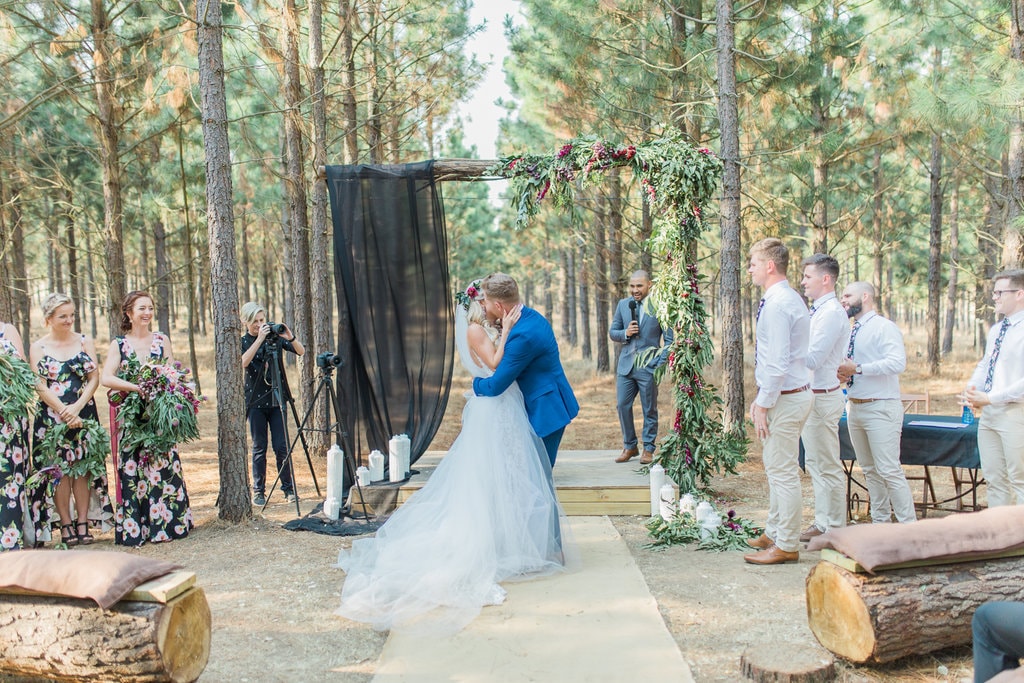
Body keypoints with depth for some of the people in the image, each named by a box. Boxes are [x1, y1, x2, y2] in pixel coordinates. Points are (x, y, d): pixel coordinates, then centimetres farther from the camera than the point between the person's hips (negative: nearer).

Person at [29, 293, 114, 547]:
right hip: (52, 416, -1)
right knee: (58, 469, -1)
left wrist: (76, 408, -13)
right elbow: (40, 386, -5)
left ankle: (83, 525, 7)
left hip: (84, 415, 1)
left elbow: (94, 379, 0)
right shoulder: (38, 347, 1)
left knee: (83, 468, 2)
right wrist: (64, 413, -14)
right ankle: (66, 526, 6)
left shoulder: (85, 342, 6)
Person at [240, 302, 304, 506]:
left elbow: (301, 352, -2)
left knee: (282, 446, -1)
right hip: (255, 400, -1)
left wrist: (290, 338, -21)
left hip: (277, 398, 1)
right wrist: (259, 340, -25)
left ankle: (289, 488, 8)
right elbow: (243, 362, -19)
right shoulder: (242, 342, 1)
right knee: (259, 448, 3)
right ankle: (258, 491, 12)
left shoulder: (275, 337, 4)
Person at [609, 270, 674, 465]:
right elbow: (612, 332, 13)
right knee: (622, 405, 3)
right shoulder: (623, 305, 9)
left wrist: (661, 364, -10)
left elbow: (669, 339, -2)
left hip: (649, 367, -4)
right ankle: (629, 446, 18)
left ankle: (648, 449, 16)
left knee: (649, 409, 4)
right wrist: (625, 333, -8)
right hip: (626, 365, 4)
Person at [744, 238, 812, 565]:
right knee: (775, 469, 20)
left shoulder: (777, 304, -19)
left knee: (783, 472, -2)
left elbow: (777, 363, -24)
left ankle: (786, 546, 7)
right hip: (786, 394, 11)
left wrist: (763, 404, -19)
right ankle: (773, 533, 32)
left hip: (785, 399, -11)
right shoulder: (789, 298, 14)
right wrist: (761, 397, 20)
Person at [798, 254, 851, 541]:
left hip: (823, 397, -10)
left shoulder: (831, 313, -17)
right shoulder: (818, 311, 14)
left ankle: (835, 529, 6)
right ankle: (822, 522, 27)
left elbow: (812, 359, -22)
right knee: (815, 463, 17)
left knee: (828, 466, -2)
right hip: (812, 395, 10)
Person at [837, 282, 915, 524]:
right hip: (854, 408, 9)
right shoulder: (850, 332, 16)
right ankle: (880, 522, 21)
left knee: (889, 471, -10)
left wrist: (857, 369, -22)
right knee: (869, 471, 12)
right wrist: (843, 375, 3)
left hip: (881, 408, -9)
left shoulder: (884, 327, -10)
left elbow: (898, 362, -23)